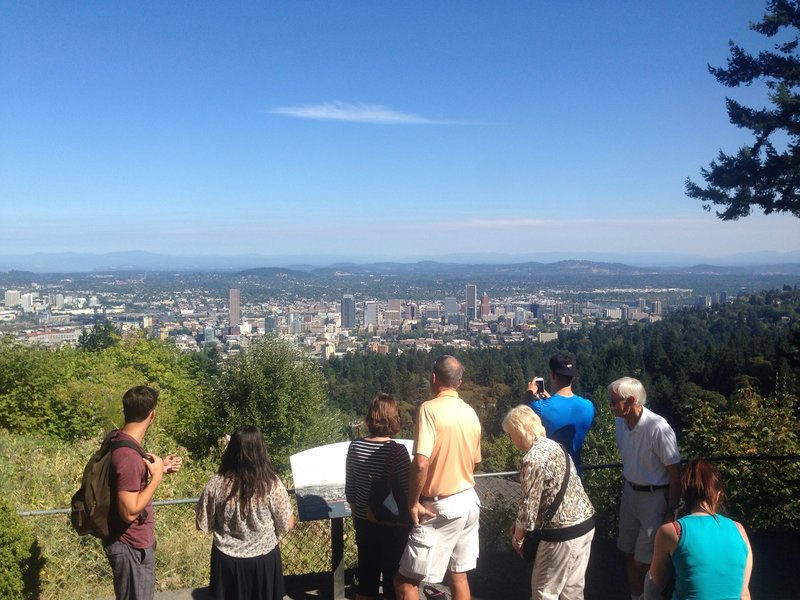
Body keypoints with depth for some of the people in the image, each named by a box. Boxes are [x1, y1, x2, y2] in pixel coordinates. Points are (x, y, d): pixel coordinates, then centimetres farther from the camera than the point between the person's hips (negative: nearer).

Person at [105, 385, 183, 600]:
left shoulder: (122, 443, 1)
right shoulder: (128, 455, -30)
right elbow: (130, 512, -29)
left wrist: (161, 467, 8)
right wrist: (157, 476, -22)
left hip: (136, 542, 10)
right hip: (131, 546, -9)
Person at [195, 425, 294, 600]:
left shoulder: (216, 484, -16)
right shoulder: (272, 485, -18)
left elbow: (203, 525, -4)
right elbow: (287, 525, -7)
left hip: (226, 560, 1)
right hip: (264, 559, -1)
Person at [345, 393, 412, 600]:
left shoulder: (355, 447, -6)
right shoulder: (397, 450, -19)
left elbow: (350, 490, 3)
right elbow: (408, 492, -15)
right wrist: (410, 521, 1)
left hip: (364, 523, 4)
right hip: (394, 525, -4)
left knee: (366, 575, 18)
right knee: (393, 577, 11)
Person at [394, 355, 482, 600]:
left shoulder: (430, 408, -18)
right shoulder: (471, 413, 5)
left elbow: (421, 462, -27)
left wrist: (413, 502, -14)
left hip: (442, 507, -7)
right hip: (469, 501, 8)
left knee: (405, 580, 3)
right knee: (459, 576, 18)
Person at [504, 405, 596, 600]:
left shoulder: (532, 459, -19)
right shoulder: (554, 445, 9)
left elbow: (529, 505, -15)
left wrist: (517, 537, 1)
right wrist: (519, 523, 17)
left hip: (564, 532, -9)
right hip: (586, 522, 9)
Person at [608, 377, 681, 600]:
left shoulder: (658, 428, -25)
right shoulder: (620, 422, -4)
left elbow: (675, 471, -17)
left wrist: (671, 511, -13)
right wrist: (628, 487, 17)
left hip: (655, 496, -7)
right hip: (630, 491, 7)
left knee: (645, 561, 1)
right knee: (629, 554, 17)